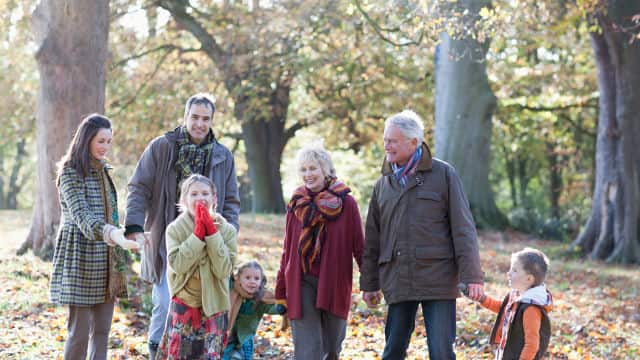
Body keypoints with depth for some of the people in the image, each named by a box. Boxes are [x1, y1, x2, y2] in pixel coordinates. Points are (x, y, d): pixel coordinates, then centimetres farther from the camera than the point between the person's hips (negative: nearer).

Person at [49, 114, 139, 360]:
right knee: (79, 330, -5)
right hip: (81, 256, -7)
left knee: (102, 330, 7)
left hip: (106, 258, 7)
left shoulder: (103, 170, 14)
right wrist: (113, 235, -38)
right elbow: (81, 215, -23)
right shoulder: (70, 172, -10)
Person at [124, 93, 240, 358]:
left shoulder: (223, 156, 9)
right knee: (165, 304, -10)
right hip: (166, 244, -3)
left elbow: (231, 202, 13)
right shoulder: (161, 147, 0)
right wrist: (134, 226, -12)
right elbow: (139, 189, 0)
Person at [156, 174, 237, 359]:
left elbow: (223, 270, -14)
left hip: (213, 307, 0)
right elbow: (177, 265, -18)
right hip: (183, 305, 0)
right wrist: (198, 234, -21)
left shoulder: (226, 230, -5)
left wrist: (212, 233, -19)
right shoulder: (175, 229, -5)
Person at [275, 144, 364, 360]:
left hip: (335, 284, -1)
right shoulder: (296, 204, 6)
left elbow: (359, 246, -1)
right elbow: (288, 250, 11)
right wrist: (281, 290, 11)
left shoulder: (345, 203, -3)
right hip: (301, 284, 1)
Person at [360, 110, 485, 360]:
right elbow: (372, 238, 16)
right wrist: (369, 283, 15)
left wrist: (471, 275, -10)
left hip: (438, 280, -4)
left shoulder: (443, 174, 0)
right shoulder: (384, 183, 13)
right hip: (397, 282, 4)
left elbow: (463, 228, -4)